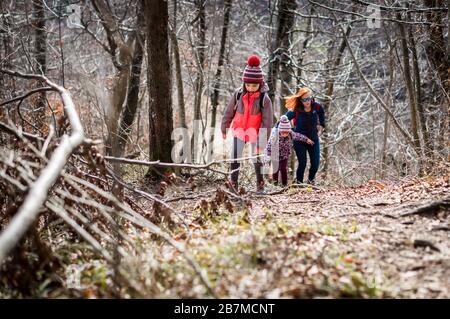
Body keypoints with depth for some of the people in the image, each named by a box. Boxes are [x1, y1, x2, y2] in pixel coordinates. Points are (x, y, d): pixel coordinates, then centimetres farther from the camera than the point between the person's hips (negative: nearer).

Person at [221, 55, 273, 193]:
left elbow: (267, 121, -14)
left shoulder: (264, 99, -16)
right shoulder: (238, 94, -9)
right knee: (235, 156, -5)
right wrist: (224, 128, 13)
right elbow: (229, 112, 4)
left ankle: (260, 183, 22)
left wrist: (263, 141, -17)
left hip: (255, 131, -2)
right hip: (239, 130, 2)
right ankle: (234, 183, 1)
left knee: (257, 157, 5)